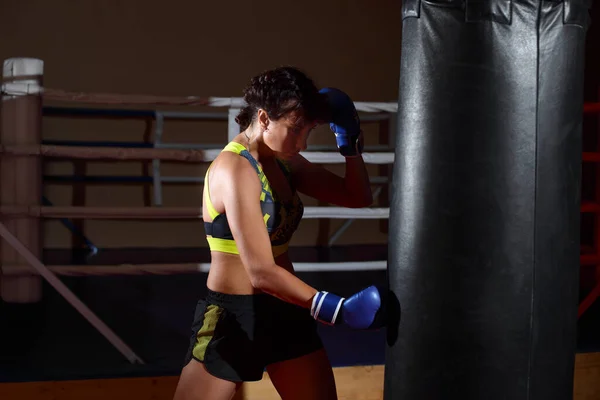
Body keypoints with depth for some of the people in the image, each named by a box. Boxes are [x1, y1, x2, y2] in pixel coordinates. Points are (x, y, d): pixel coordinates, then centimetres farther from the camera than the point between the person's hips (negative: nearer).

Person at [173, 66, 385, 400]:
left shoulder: (284, 162, 4)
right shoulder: (235, 170, -20)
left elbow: (358, 197, 12)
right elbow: (262, 272, -27)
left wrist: (350, 142, -5)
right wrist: (342, 310, -30)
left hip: (285, 311, 8)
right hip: (233, 316, -8)